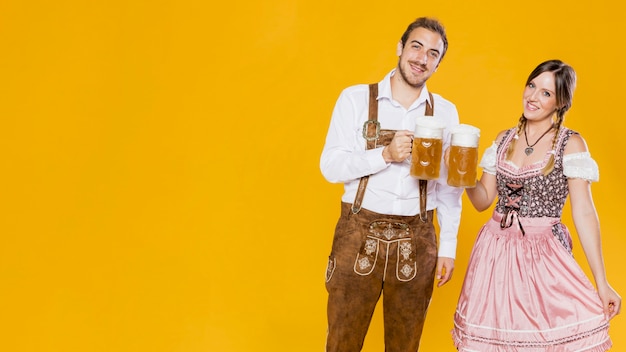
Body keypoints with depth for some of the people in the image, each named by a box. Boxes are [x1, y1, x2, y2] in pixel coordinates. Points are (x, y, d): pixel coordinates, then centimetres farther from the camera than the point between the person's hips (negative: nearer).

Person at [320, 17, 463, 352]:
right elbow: (331, 166, -5)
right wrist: (385, 154, -19)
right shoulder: (356, 98, 0)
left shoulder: (445, 112, 6)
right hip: (358, 235, -2)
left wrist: (448, 246, 5)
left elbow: (449, 186, 9)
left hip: (416, 242, 2)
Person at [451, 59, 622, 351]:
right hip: (495, 252, 4)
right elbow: (483, 199, 10)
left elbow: (584, 212, -9)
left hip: (543, 254, -4)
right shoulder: (504, 139, 9)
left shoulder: (570, 144, -5)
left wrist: (602, 283, -12)